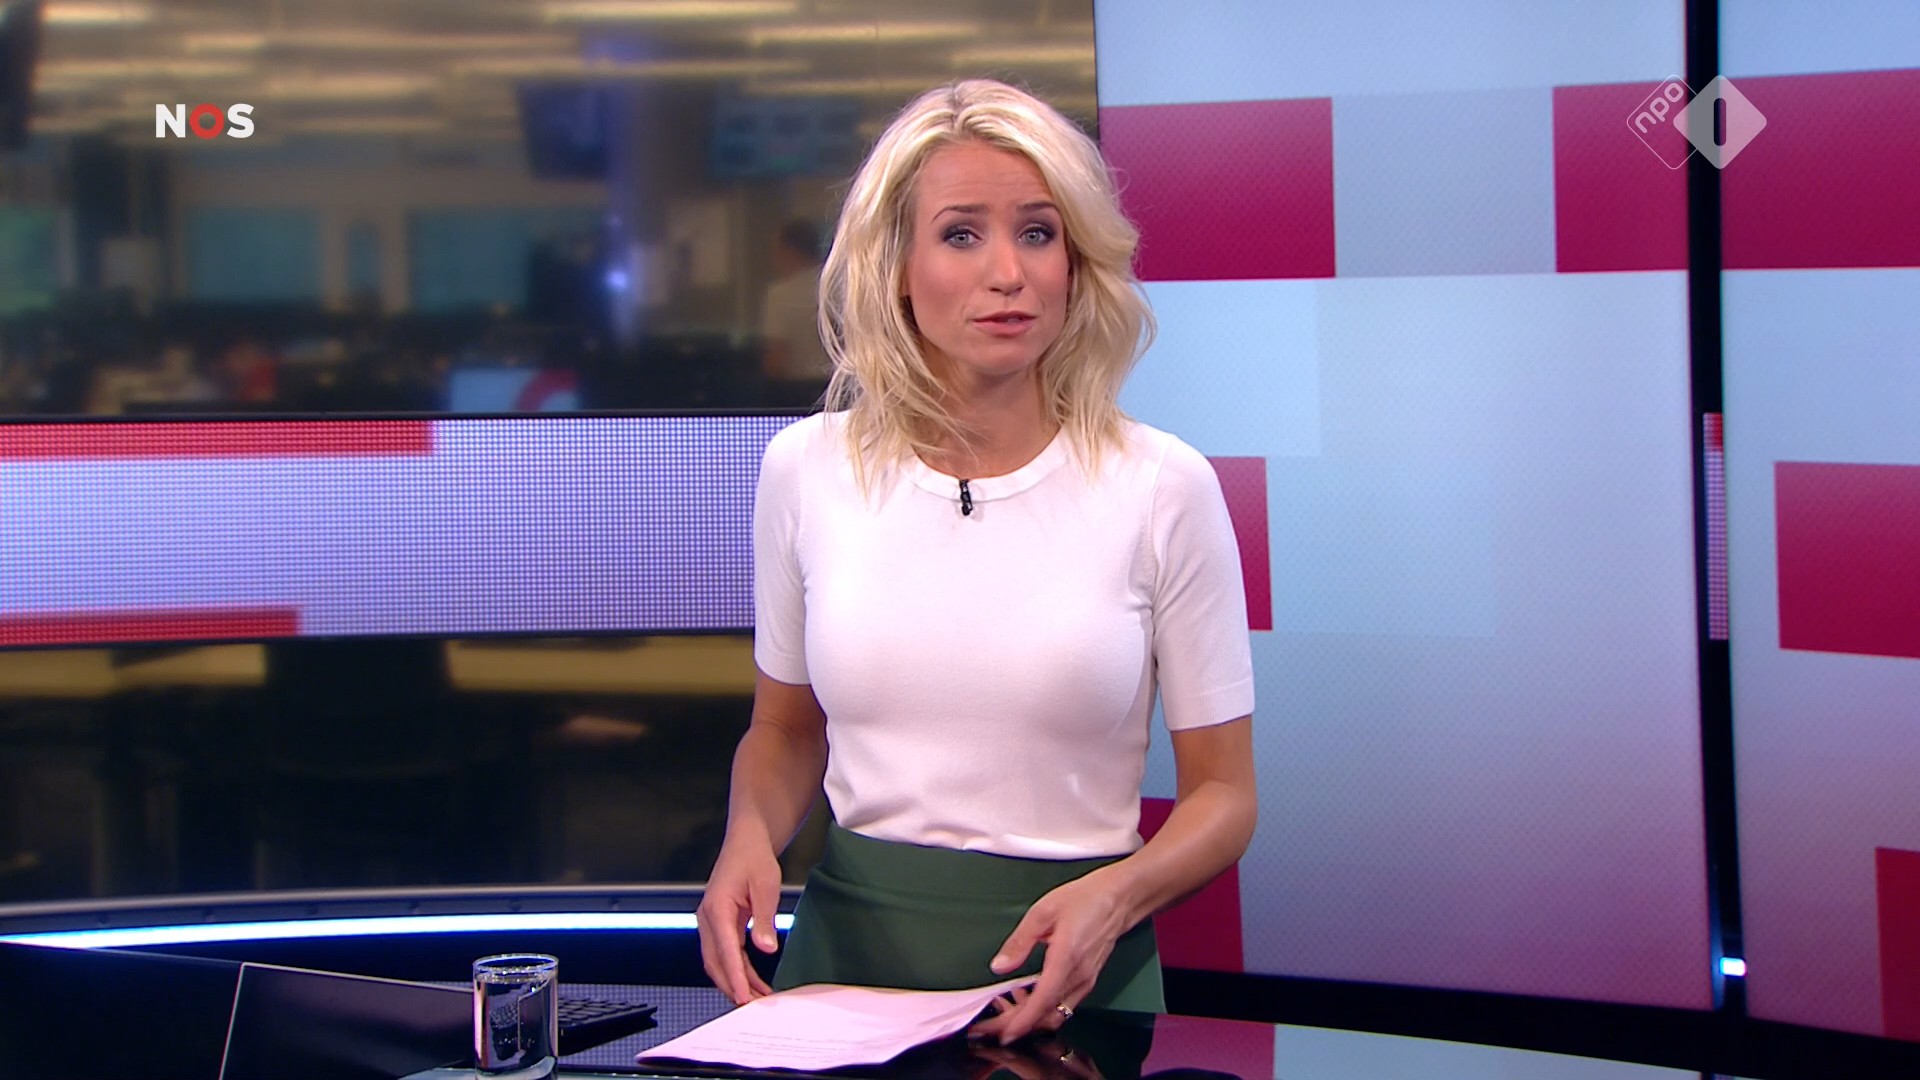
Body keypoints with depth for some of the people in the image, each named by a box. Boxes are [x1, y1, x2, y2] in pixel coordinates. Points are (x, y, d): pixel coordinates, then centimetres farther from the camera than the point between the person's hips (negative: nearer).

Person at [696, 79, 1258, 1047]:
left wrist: (1117, 895, -17)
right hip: (848, 953, 1)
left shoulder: (1162, 487, -5)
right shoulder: (805, 468, 2)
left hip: (1068, 967, -1)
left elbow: (1221, 791, 2)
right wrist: (750, 837, -4)